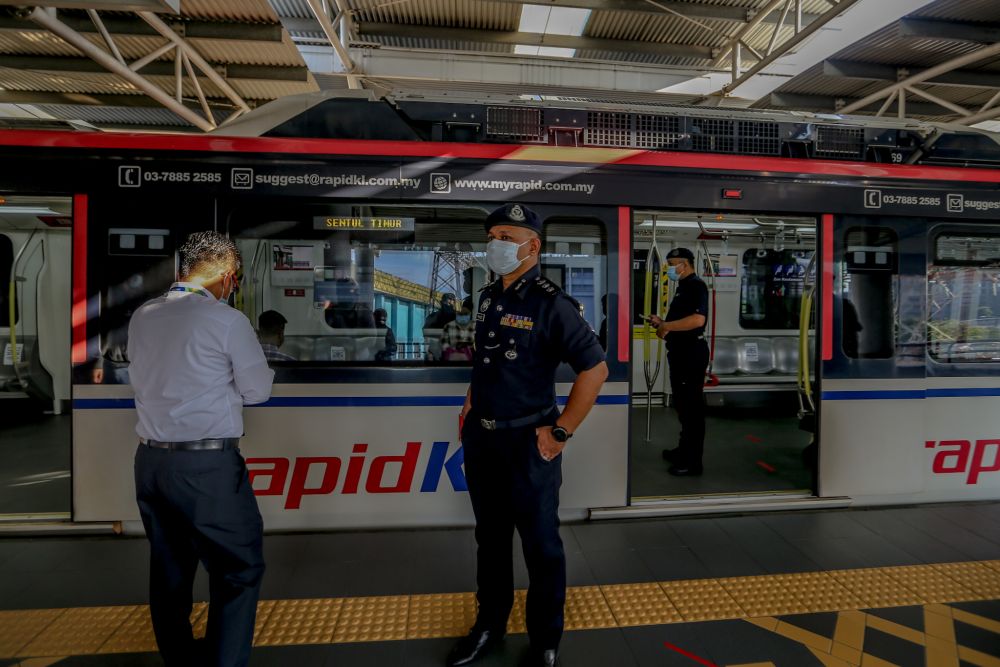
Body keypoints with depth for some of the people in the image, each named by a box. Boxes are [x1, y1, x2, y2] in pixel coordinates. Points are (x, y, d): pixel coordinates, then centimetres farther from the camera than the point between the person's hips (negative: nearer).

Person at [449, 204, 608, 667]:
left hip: (527, 442, -6)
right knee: (490, 536, 21)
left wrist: (561, 433, -16)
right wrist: (471, 403, 12)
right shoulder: (488, 297, 6)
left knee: (541, 544, 12)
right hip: (480, 438, 7)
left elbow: (595, 369, -17)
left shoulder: (551, 304, -16)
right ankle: (489, 625, 43)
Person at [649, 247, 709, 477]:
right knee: (683, 404, 17)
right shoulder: (683, 287, 17)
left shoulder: (696, 285, -14)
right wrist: (662, 323, 9)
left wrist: (667, 326, -23)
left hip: (692, 353, -10)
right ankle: (684, 451, 30)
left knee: (692, 406, -3)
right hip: (681, 352, 10)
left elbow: (697, 319, -29)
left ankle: (692, 461, 5)